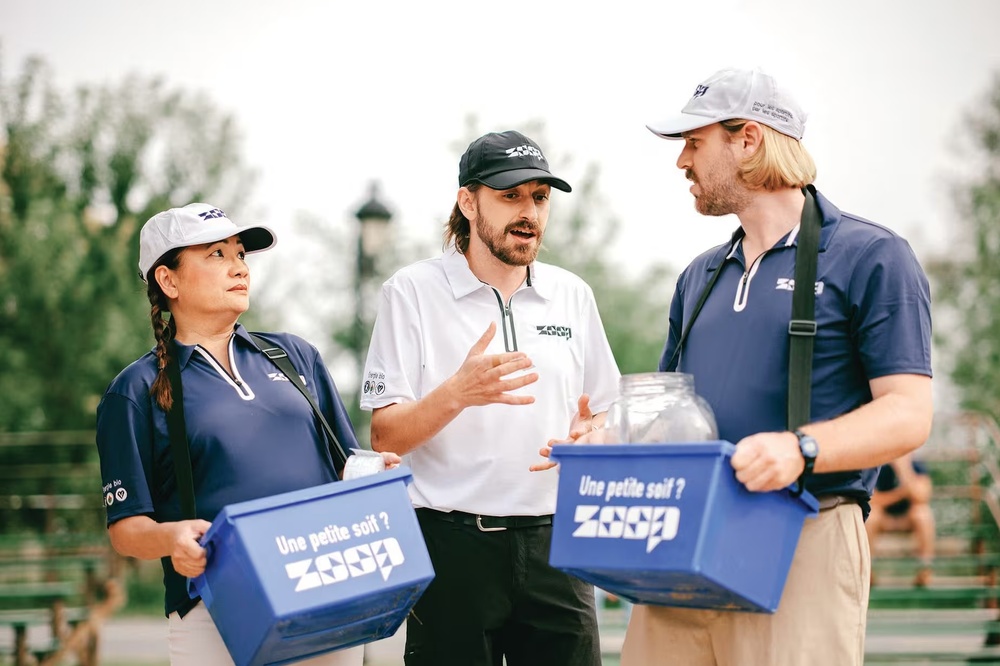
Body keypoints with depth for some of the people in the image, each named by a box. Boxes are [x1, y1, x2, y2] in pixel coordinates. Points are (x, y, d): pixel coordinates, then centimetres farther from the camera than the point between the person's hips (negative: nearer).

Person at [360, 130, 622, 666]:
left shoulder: (572, 295, 12)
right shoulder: (414, 291, 0)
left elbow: (603, 417, 17)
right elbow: (384, 436, -5)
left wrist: (587, 437, -7)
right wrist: (457, 394, -24)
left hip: (553, 542, 3)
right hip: (453, 543, -3)